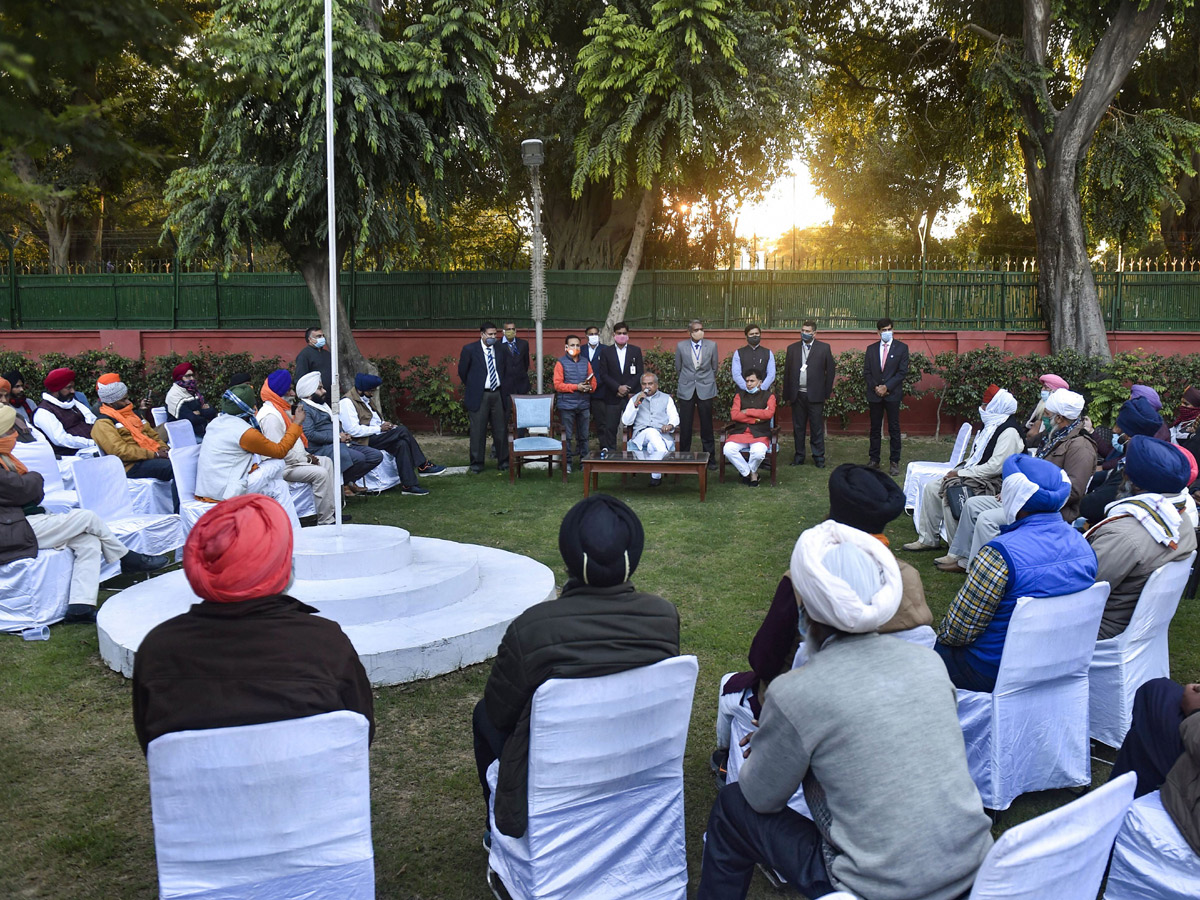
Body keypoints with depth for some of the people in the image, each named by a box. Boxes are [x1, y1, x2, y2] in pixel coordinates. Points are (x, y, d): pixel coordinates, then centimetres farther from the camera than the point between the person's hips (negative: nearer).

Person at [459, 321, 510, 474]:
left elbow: (508, 368, 18)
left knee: (500, 430, 7)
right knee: (478, 431, 2)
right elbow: (462, 372, 4)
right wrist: (473, 387, 10)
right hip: (479, 396, -3)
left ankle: (503, 461, 17)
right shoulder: (470, 349, -5)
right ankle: (476, 464, 12)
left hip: (497, 394, 3)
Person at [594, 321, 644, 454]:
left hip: (631, 395, 0)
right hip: (613, 397, 0)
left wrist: (628, 389, -7)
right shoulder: (605, 351, 6)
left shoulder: (636, 350, 8)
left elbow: (640, 373, 4)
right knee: (610, 427, -2)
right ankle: (609, 453, 4)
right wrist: (618, 388, -11)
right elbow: (603, 374, 0)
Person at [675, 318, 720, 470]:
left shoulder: (711, 346, 3)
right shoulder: (681, 346, 2)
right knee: (685, 426, 1)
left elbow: (714, 368, 12)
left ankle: (710, 458, 11)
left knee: (707, 425, 3)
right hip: (686, 390, 0)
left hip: (705, 389, 0)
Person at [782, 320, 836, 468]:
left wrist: (826, 392, 0)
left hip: (815, 395, -2)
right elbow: (787, 372, 9)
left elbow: (831, 370, 4)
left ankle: (819, 458, 9)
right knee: (798, 428, 8)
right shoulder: (792, 348, 9)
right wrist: (787, 395, 4)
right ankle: (799, 456, 17)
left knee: (817, 428, 0)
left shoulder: (824, 348, 3)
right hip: (797, 395, 3)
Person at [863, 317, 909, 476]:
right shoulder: (871, 349, 10)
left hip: (893, 394, -2)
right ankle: (874, 460, 13)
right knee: (875, 429, 7)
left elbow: (903, 372, -5)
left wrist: (886, 387, -12)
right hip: (875, 394, 3)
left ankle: (895, 462, 4)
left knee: (894, 429, 0)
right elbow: (866, 371, 7)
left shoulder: (901, 348, 1)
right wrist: (875, 387, -7)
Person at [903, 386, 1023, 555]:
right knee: (931, 487, 4)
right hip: (973, 474, 11)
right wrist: (958, 469, 3)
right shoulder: (992, 425, 13)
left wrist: (960, 473, -19)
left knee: (950, 494, -28)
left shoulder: (1009, 432, -18)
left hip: (991, 482, -11)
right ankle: (928, 539, 12)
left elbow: (995, 467, -24)